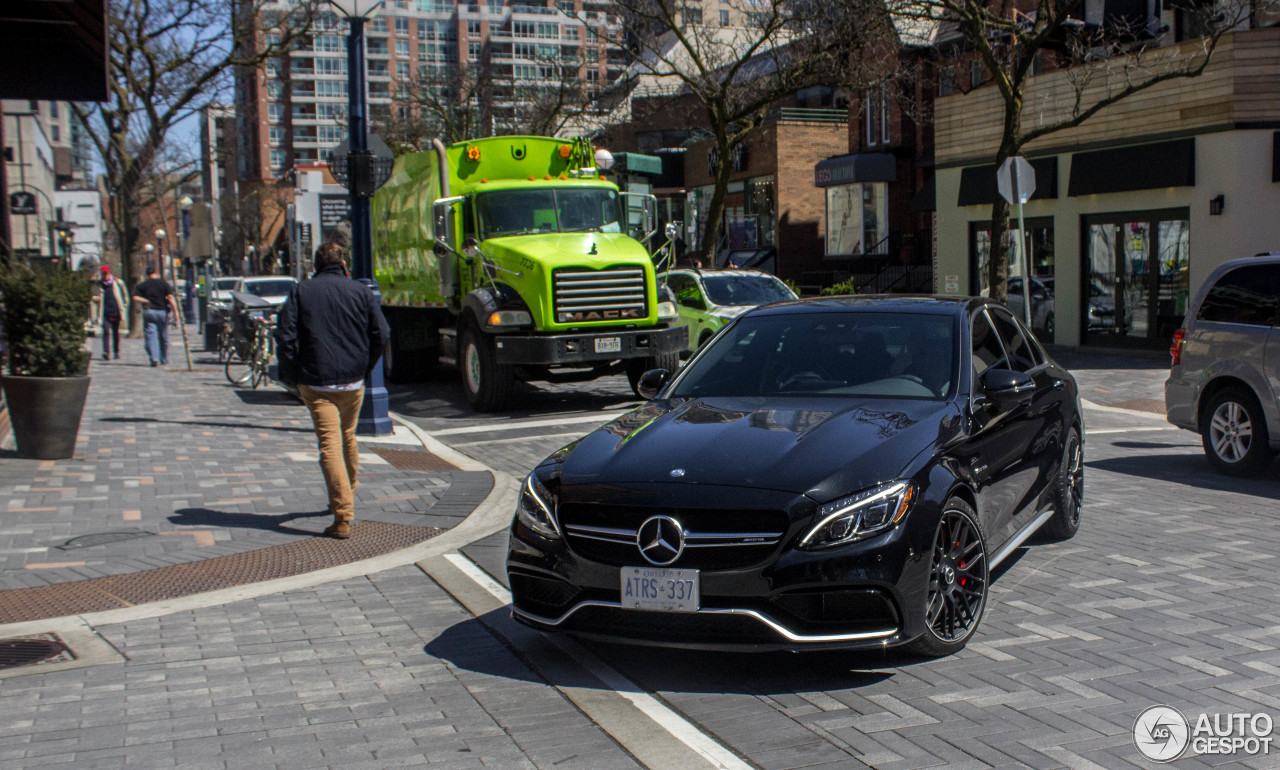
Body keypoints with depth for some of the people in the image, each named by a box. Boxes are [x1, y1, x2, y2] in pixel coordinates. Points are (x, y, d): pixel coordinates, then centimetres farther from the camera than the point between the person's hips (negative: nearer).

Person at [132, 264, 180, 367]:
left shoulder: (142, 285, 3)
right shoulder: (164, 283, 1)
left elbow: (135, 297, -8)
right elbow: (170, 297, -7)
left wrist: (148, 301, -1)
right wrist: (175, 311, -6)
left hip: (148, 311, 0)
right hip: (162, 311, 1)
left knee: (150, 336, -3)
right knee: (163, 336, 13)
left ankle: (154, 358, -18)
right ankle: (164, 359, 23)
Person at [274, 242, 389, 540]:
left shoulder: (301, 291, 1)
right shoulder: (360, 291, 4)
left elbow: (285, 336, -6)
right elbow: (381, 333, 0)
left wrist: (293, 376, 2)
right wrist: (364, 368, 11)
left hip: (316, 383, -2)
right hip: (353, 382, 2)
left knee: (330, 445, -6)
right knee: (348, 438, 23)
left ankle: (343, 517, -14)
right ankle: (346, 496, 41)